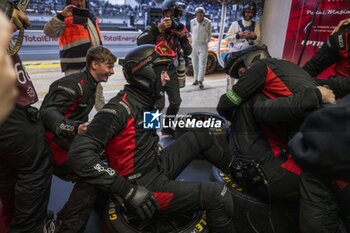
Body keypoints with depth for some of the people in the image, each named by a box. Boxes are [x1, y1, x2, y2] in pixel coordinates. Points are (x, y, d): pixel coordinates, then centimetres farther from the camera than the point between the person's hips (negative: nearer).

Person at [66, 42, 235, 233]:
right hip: (146, 185, -9)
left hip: (159, 166, 9)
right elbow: (79, 153, -30)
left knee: (202, 135, 10)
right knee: (218, 196, -17)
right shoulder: (120, 108, -24)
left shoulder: (146, 101, 3)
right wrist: (128, 191, -30)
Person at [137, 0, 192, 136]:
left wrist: (183, 37, -17)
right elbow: (140, 42, -26)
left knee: (176, 102, 6)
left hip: (171, 72, 5)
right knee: (159, 104, -12)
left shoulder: (179, 29, 6)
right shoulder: (155, 27, -7)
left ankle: (167, 128, 27)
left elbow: (187, 53, -2)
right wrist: (158, 28, -31)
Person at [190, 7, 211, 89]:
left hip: (203, 45, -4)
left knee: (202, 64, -10)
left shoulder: (208, 22, -9)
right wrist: (194, 40, 14)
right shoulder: (192, 22, 0)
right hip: (194, 45, 4)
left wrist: (206, 41, 6)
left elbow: (209, 34, 4)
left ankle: (200, 81, -12)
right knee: (195, 63, 9)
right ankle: (196, 79, 20)